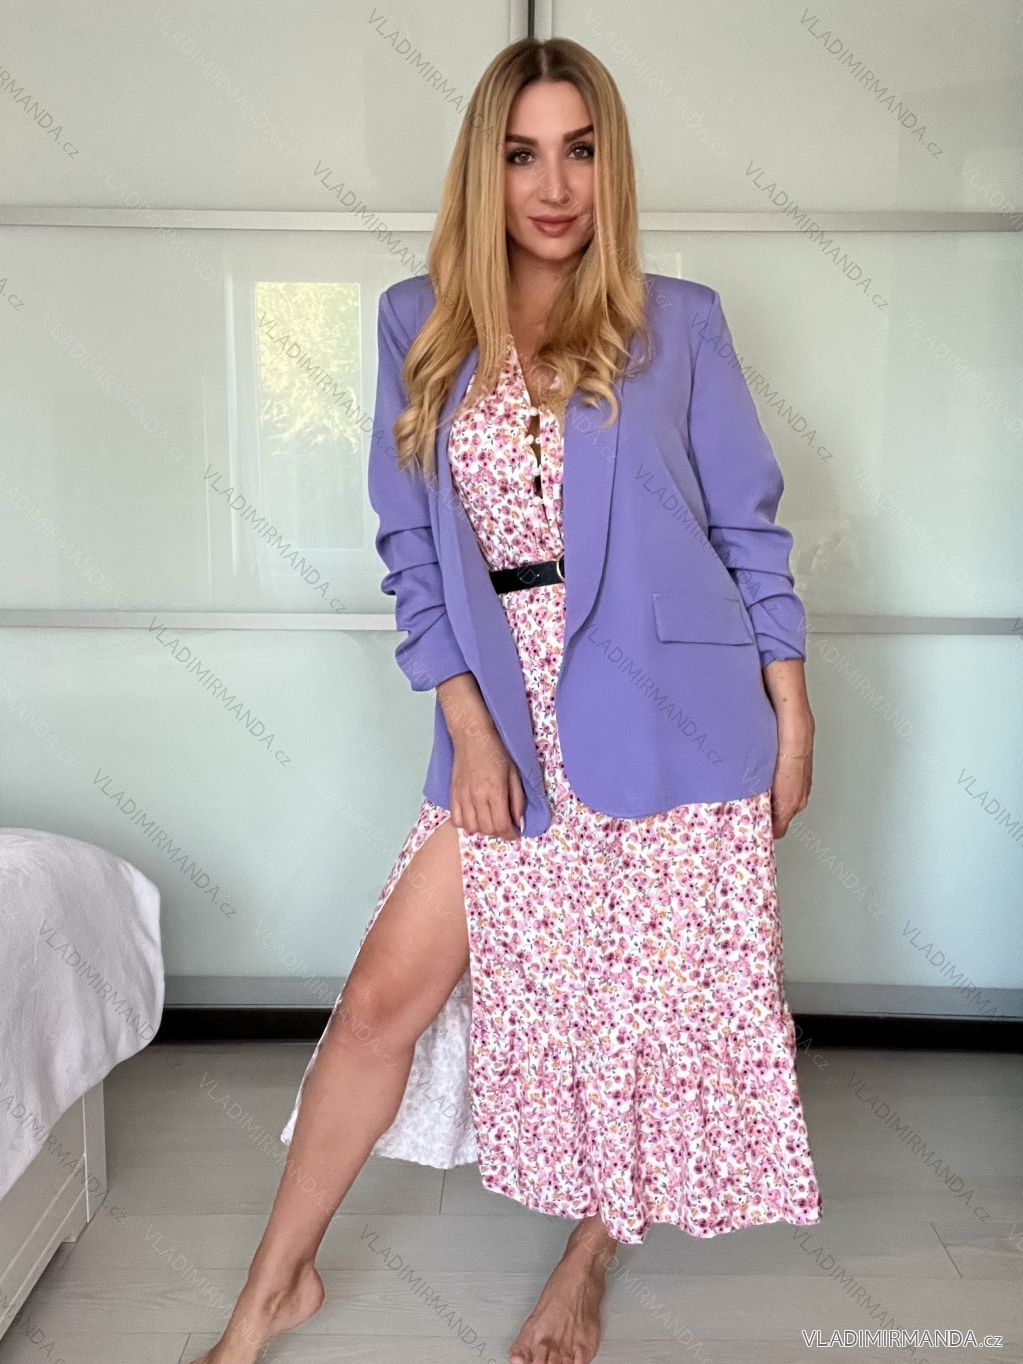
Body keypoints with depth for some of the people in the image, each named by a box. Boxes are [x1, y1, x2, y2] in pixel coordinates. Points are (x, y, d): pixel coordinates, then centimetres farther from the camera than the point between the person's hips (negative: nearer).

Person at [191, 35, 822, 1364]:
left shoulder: (678, 322, 0)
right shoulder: (420, 327, 3)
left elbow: (749, 530, 3)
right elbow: (413, 549, 2)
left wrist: (793, 715, 2)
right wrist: (468, 727, -5)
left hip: (669, 715, 0)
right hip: (511, 724, 1)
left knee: (646, 999, 9)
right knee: (387, 993, 3)